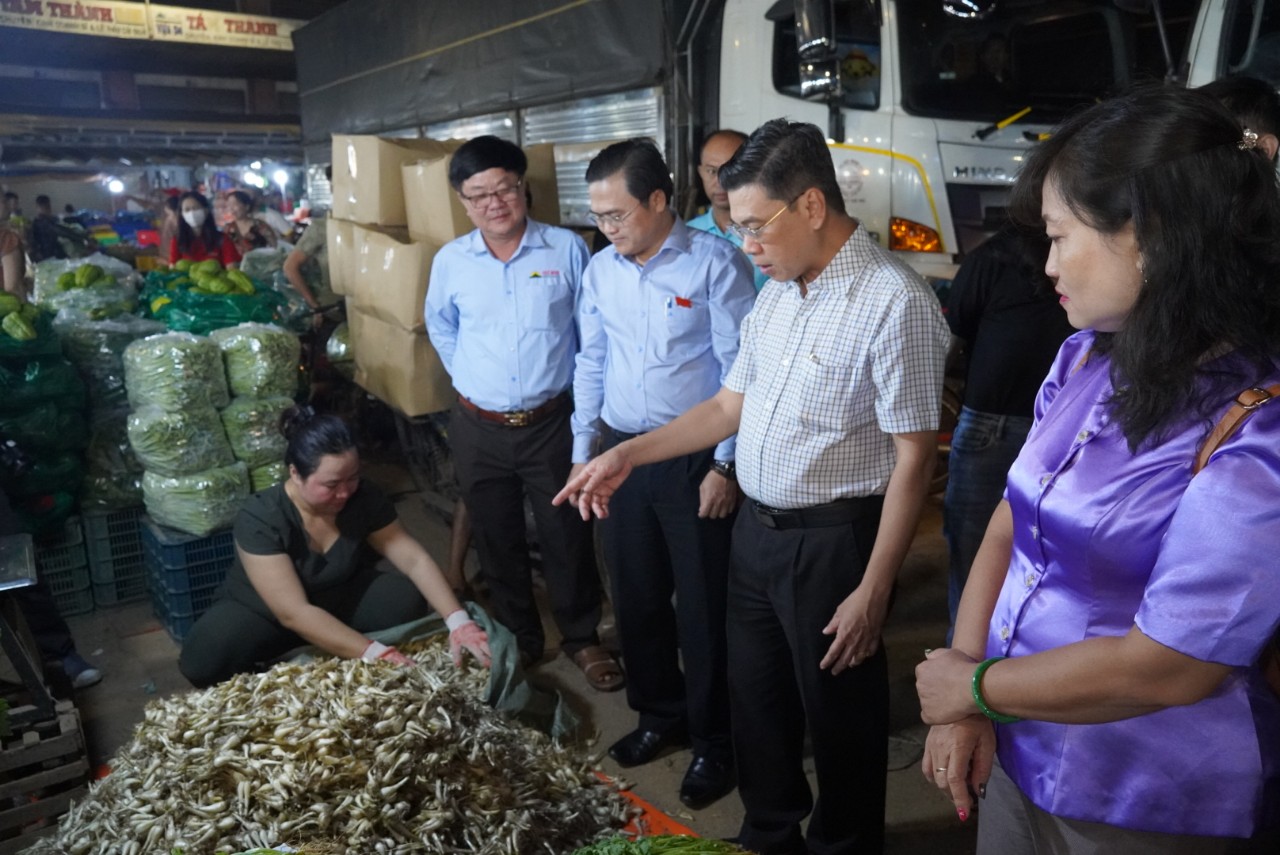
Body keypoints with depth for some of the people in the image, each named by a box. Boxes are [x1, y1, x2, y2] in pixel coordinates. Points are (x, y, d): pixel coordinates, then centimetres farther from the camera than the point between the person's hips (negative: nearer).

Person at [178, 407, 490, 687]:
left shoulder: (364, 498, -18)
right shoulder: (260, 519, -31)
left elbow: (415, 559, -19)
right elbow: (294, 613, -35)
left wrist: (458, 621, -34)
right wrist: (373, 654, -43)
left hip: (340, 599, 4)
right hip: (264, 613, -3)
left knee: (409, 598, -24)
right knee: (204, 658, -33)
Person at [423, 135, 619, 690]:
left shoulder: (567, 249, -5)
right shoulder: (449, 261, 1)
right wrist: (467, 376, 13)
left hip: (552, 422, -2)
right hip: (479, 429, 2)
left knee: (567, 536, 8)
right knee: (497, 541, 14)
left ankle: (581, 638, 29)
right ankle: (519, 639, 34)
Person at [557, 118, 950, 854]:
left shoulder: (894, 301, -19)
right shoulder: (777, 295, 7)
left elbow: (914, 458, -19)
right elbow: (731, 406, 12)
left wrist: (874, 590, -18)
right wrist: (629, 454, 5)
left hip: (833, 542, -8)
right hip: (756, 530, 8)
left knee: (840, 714, 13)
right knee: (756, 700, 22)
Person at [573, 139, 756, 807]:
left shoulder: (715, 264, -11)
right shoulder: (600, 270, 7)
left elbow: (739, 371, -11)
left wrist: (725, 466, -12)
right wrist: (583, 450, 13)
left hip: (696, 462, -5)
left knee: (703, 608, 5)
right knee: (635, 598, 16)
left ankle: (714, 742, 26)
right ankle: (660, 714, 38)